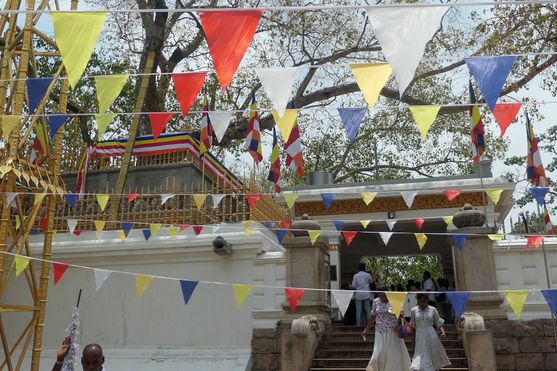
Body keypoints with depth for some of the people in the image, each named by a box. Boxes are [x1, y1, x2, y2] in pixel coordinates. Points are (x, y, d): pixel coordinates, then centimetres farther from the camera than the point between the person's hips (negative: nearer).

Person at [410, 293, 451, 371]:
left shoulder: (433, 309, -1)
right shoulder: (414, 311, 0)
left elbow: (439, 323, 4)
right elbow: (413, 327, 6)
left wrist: (443, 332, -16)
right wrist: (414, 343, 8)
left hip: (431, 336, 1)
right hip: (420, 337, 0)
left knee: (433, 358, 7)